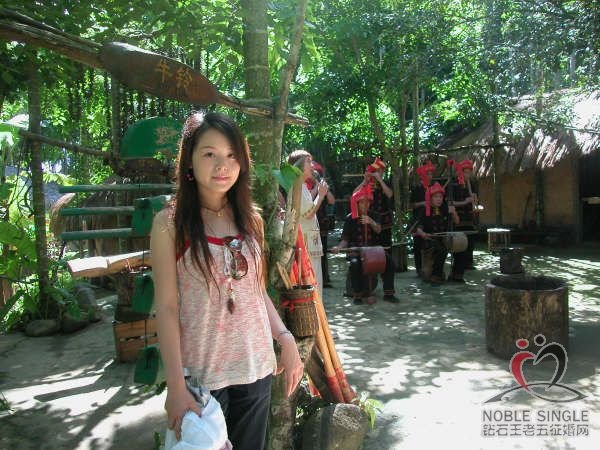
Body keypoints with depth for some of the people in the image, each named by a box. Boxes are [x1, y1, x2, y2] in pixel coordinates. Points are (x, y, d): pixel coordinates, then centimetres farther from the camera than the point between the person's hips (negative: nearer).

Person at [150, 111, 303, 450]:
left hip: (256, 366, 4)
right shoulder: (170, 223, -9)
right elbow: (167, 308, -11)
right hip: (201, 371, -4)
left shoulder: (251, 219, 4)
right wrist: (176, 386, -15)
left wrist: (286, 340, -2)